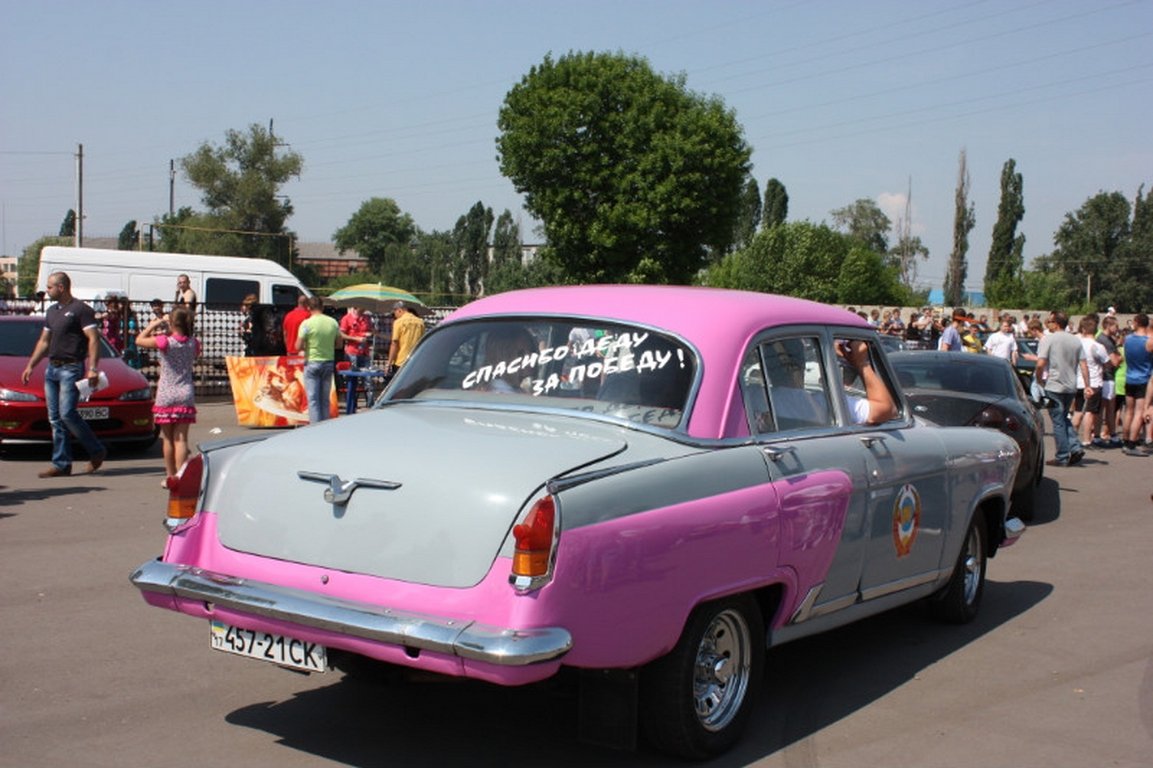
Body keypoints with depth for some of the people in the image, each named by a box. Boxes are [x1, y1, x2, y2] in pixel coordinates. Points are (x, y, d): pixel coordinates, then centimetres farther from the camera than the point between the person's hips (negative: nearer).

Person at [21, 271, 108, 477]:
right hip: (52, 368, 8)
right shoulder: (52, 311, 19)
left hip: (71, 368, -8)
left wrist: (92, 368, -23)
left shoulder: (80, 309, -7)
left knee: (67, 413, -14)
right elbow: (44, 342, 26)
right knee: (55, 418, 5)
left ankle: (96, 450, 2)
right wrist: (30, 366, 21)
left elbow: (94, 339, -14)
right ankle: (61, 464, 7)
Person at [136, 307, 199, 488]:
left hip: (166, 395, -2)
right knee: (181, 438, -1)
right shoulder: (193, 344, -2)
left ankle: (170, 476, 15)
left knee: (168, 438, 9)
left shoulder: (165, 342, -12)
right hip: (186, 396, 2)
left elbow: (139, 340, -1)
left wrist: (153, 325, 10)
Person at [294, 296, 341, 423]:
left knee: (313, 399, 0)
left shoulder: (307, 324, -12)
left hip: (312, 362, -4)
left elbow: (298, 347, -12)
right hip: (329, 362, 4)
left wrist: (305, 348, 9)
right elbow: (338, 343, 9)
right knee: (325, 399, 12)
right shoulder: (333, 322, 1)